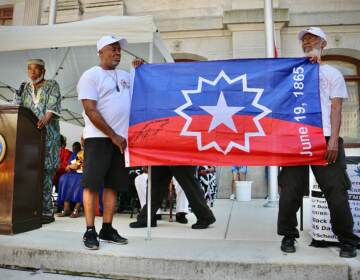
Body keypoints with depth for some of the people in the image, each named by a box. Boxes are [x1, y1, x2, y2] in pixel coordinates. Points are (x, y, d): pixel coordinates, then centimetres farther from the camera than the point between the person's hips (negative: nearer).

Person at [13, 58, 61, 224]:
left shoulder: (52, 85, 7)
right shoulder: (25, 88, 21)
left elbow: (53, 105, -8)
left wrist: (46, 118, -25)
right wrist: (19, 93, -2)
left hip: (47, 134, -5)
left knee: (45, 170, -8)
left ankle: (46, 211, -6)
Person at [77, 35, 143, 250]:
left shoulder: (125, 76, 18)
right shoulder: (91, 75, -2)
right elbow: (91, 111, -11)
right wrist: (113, 136, -13)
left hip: (121, 139, 6)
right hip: (99, 138, -6)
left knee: (113, 185, 7)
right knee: (92, 184, -4)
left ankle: (107, 229, 15)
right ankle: (90, 231, 5)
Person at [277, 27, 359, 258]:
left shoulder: (332, 73, 16)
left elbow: (336, 109, 5)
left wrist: (334, 140, -9)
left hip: (324, 139, -1)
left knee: (336, 191, -3)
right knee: (290, 191, 0)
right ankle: (289, 236, 13)